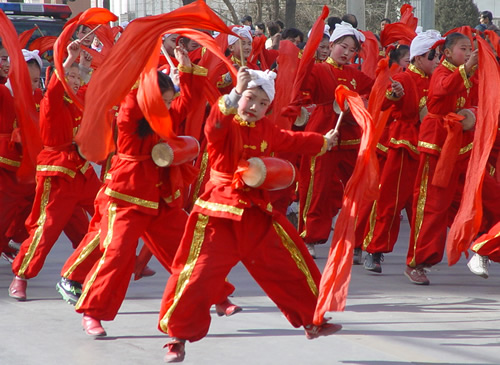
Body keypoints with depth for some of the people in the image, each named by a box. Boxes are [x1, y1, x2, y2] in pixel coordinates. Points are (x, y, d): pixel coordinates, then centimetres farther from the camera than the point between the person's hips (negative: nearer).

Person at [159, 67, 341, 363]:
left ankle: (312, 321, 33)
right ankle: (179, 336, 1)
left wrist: (323, 142, 45)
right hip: (220, 215, -6)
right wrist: (236, 94, -51)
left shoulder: (266, 129, 9)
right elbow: (215, 127, -38)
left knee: (290, 266, 14)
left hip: (257, 215, 6)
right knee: (199, 273, -11)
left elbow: (290, 141, 30)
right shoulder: (226, 125, -12)